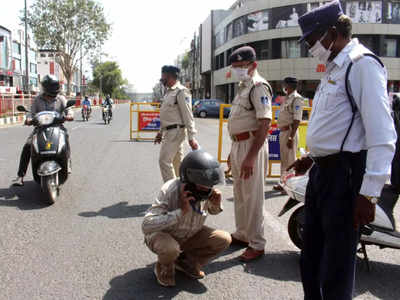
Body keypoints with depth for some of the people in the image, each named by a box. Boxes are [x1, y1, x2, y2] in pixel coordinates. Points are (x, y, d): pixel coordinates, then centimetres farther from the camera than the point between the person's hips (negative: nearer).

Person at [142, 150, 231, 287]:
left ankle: (185, 261, 7)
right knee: (170, 248, -38)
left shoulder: (208, 192, -17)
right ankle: (164, 268, -1)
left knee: (224, 239, -13)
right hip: (162, 234, -5)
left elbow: (212, 210, 8)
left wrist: (217, 205, -18)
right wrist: (180, 211, -44)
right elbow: (146, 226, -39)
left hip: (190, 235, 5)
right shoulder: (170, 191, -33)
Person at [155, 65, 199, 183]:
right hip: (169, 132, 9)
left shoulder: (181, 92, -14)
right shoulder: (168, 92, 15)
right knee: (178, 162, 13)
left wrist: (191, 137, -21)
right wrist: (160, 132, 23)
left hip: (176, 131, -9)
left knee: (164, 161, -11)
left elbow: (188, 116, -18)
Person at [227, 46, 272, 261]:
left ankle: (257, 245, 6)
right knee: (239, 194, 18)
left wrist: (251, 156, -26)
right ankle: (242, 235, 32)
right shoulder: (243, 87, 17)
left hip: (251, 144, -10)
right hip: (238, 145, 10)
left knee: (252, 196, -4)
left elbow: (265, 124, -22)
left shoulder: (258, 86, -13)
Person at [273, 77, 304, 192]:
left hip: (290, 131, -10)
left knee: (290, 159, -5)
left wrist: (291, 136, -25)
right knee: (283, 159, 16)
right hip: (283, 131, 10)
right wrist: (282, 132, 18)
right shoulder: (287, 98, 17)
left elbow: (297, 120, -20)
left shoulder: (296, 99, -13)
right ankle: (283, 183, 26)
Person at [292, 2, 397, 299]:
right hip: (322, 171, 10)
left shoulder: (362, 64, -12)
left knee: (335, 271, 2)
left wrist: (369, 194, -23)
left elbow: (382, 135, -20)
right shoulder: (334, 68, 18)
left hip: (345, 174, -10)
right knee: (311, 259, 19)